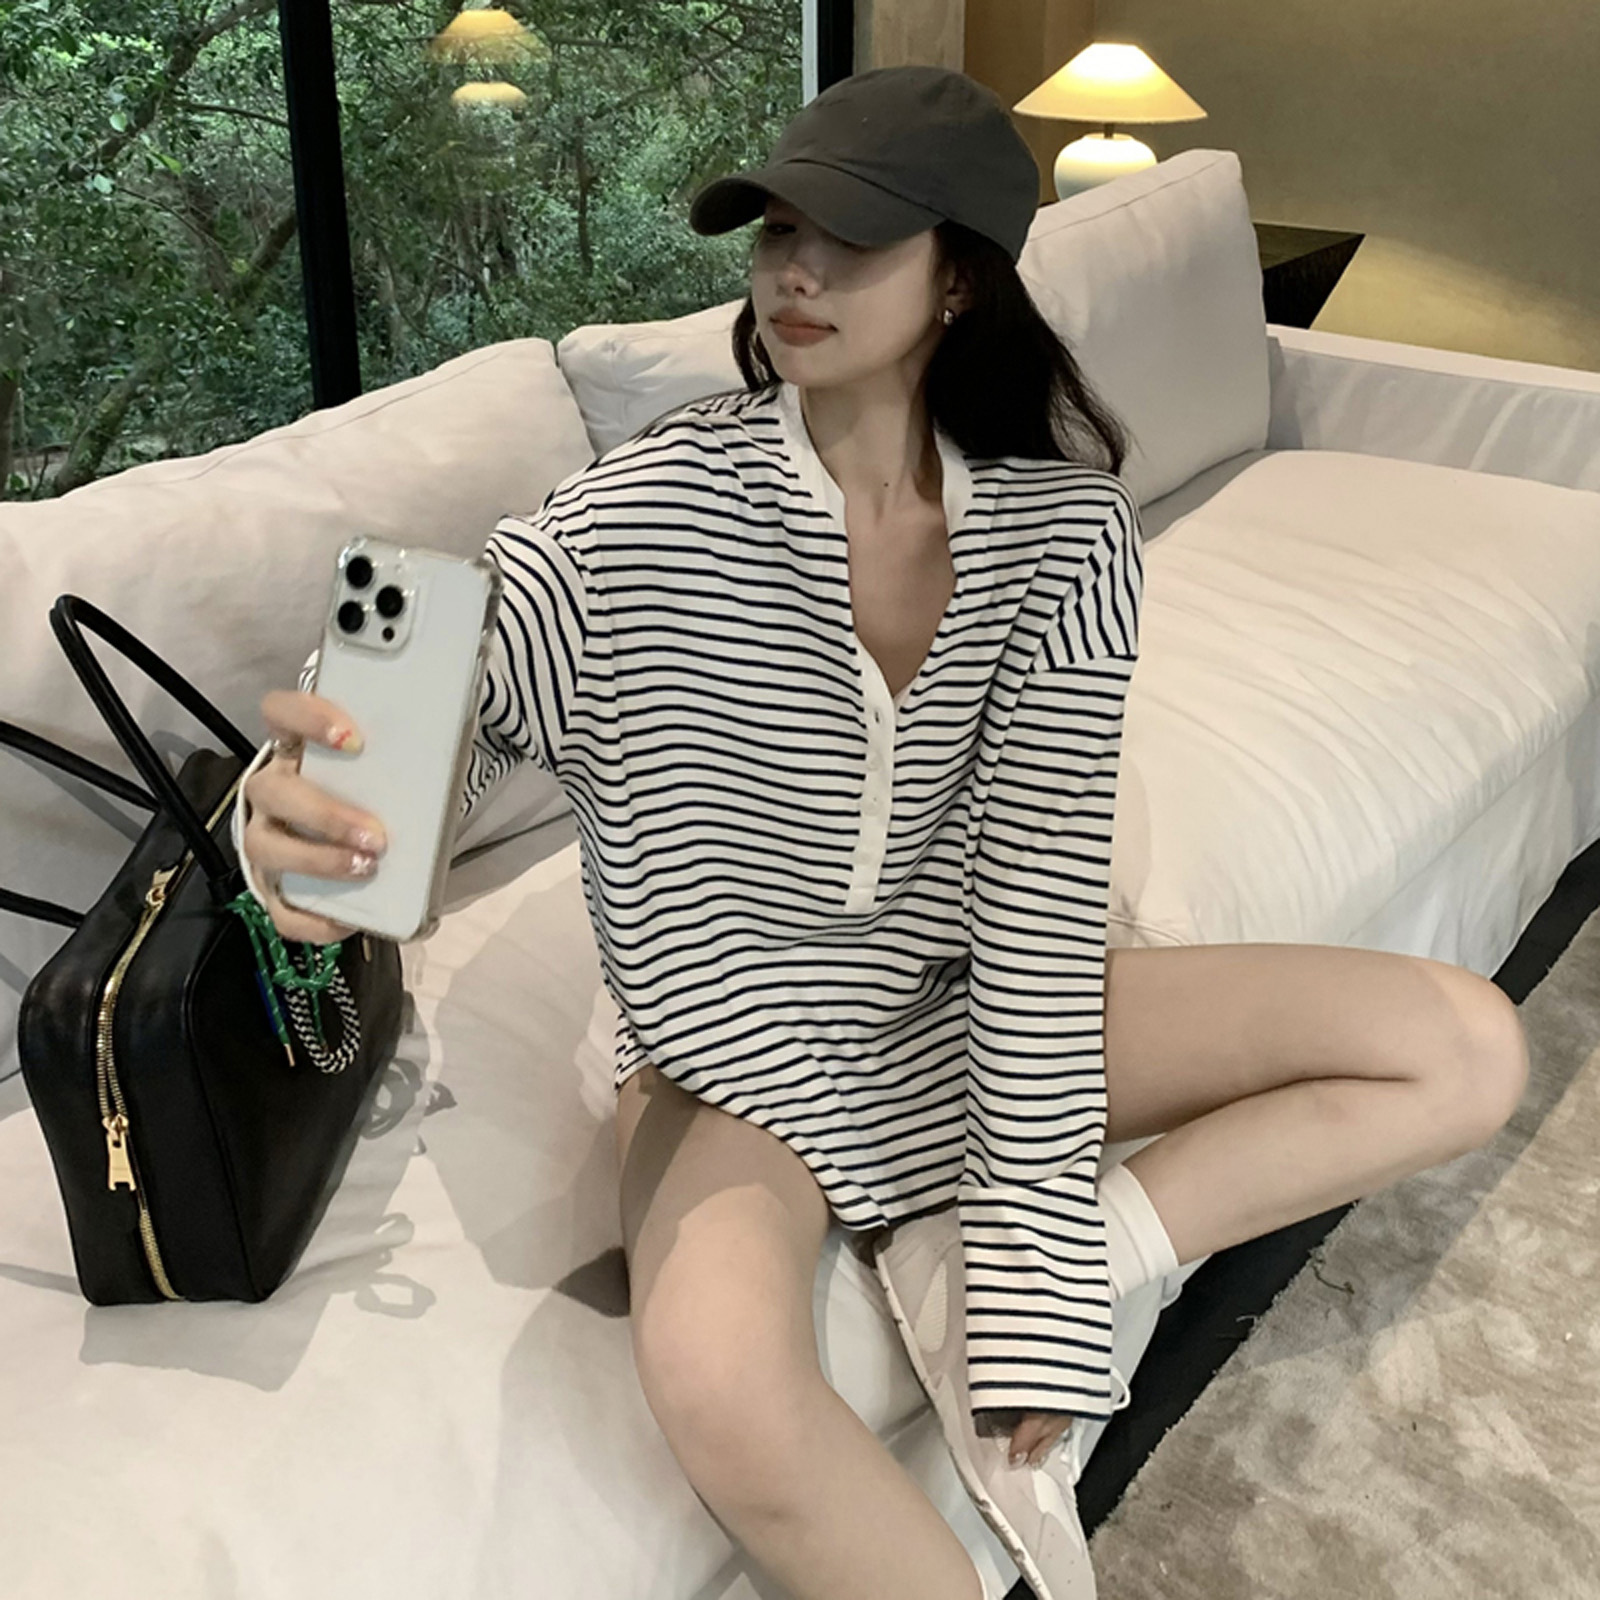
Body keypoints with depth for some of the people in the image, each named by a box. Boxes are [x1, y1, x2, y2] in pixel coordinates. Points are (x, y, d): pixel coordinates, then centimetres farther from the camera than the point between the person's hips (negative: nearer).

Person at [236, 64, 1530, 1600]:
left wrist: (1043, 1272, -17)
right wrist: (301, 816, -49)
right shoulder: (649, 508, -16)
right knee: (720, 1380, -37)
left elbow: (1039, 894, -14)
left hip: (964, 1005, 4)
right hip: (744, 1044, -3)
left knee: (1467, 1047, -6)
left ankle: (1058, 1269, -11)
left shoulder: (1062, 526, -10)